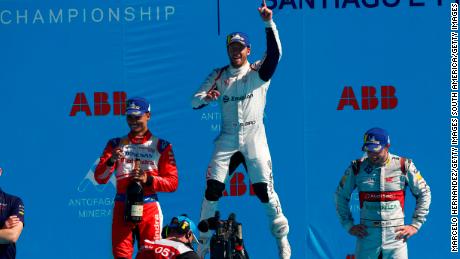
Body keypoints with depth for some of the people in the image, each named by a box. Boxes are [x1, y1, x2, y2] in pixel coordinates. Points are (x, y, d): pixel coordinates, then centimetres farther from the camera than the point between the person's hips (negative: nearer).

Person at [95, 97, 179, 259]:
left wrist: (148, 180, -15)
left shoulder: (161, 146, 8)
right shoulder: (116, 144, 13)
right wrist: (111, 161, -16)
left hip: (149, 208, -1)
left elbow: (172, 183, 2)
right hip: (122, 207, 2)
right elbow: (99, 178, 4)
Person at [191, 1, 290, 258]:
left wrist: (269, 23, -31)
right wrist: (206, 97, -20)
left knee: (264, 189, -7)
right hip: (227, 139, 2)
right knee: (212, 188, -5)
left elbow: (275, 54, -19)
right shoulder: (218, 76, 9)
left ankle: (282, 237, 8)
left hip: (254, 137, -2)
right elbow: (195, 101, 5)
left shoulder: (258, 72, 0)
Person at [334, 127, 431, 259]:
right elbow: (341, 196, 14)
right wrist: (349, 225, 7)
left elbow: (424, 194, 10)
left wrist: (415, 225, 4)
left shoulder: (404, 166, -1)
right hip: (367, 237, 1)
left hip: (396, 236, -1)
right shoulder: (357, 168, 2)